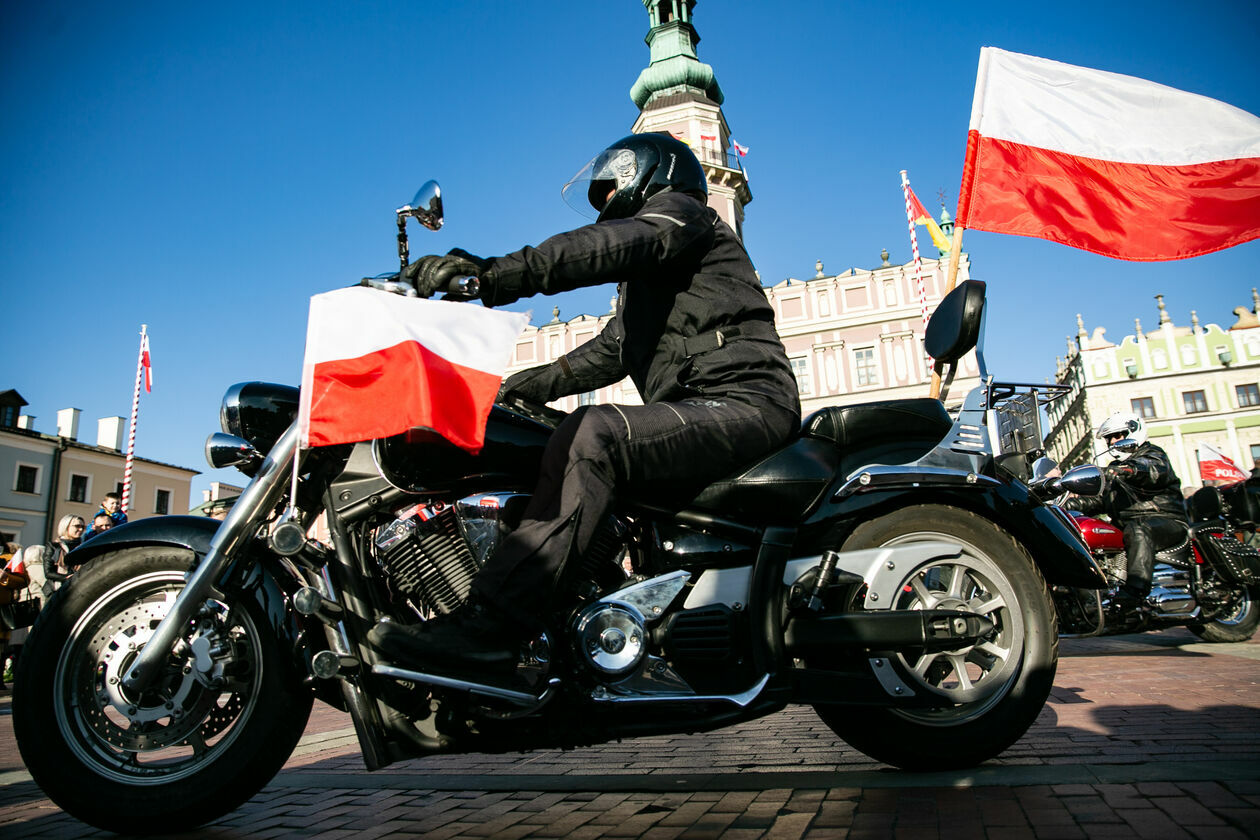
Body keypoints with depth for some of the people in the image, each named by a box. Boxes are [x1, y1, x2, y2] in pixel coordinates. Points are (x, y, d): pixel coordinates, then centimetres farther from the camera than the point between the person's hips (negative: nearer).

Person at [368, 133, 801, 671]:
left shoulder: (679, 208, 6)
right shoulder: (642, 284, 34)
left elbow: (611, 246, -17)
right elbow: (608, 352, 25)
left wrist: (494, 273, -28)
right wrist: (514, 388, 16)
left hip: (745, 402, -10)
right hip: (697, 411, 10)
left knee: (594, 434, -30)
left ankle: (489, 623, -34)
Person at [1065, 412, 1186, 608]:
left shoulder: (1152, 454, 5)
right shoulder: (1115, 467, 29)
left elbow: (1156, 469, -22)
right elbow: (1098, 499, 23)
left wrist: (1129, 469, -43)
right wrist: (1070, 503, 5)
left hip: (1165, 519, -8)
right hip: (1126, 523, 8)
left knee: (1138, 531, -40)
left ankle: (1136, 589, -54)